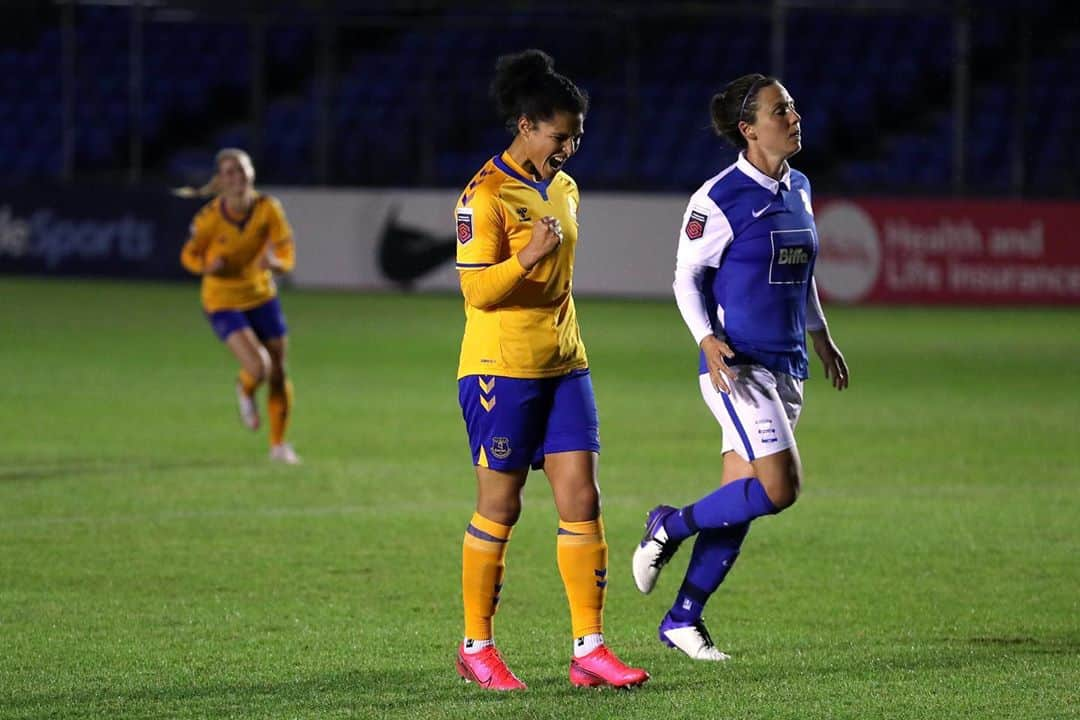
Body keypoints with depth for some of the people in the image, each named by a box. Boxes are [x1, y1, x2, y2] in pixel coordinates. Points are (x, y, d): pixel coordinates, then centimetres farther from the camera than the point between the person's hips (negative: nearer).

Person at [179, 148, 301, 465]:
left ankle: (278, 444, 31)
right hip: (223, 304, -3)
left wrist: (274, 262, -39)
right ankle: (245, 391, 18)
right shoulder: (209, 218, -20)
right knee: (259, 368, -22)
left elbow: (287, 256, -16)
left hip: (262, 297, 3)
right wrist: (206, 266, -26)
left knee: (278, 375, 7)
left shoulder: (268, 208, -15)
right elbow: (189, 255, -4)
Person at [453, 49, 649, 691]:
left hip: (564, 368, 7)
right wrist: (526, 258, -31)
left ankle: (590, 649, 0)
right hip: (500, 369, -7)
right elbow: (476, 289, -15)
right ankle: (477, 647, 13)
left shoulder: (564, 188, 13)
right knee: (500, 507, 1)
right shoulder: (486, 195, -12)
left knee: (583, 501, -1)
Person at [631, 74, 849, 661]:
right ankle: (668, 527, 3)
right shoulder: (720, 198, -11)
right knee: (779, 488, -18)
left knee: (740, 501, 6)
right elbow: (687, 277, -6)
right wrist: (708, 339, -19)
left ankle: (683, 618, 14)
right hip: (738, 364, -7)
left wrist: (822, 340, 26)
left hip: (786, 366, 7)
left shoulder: (798, 190, 12)